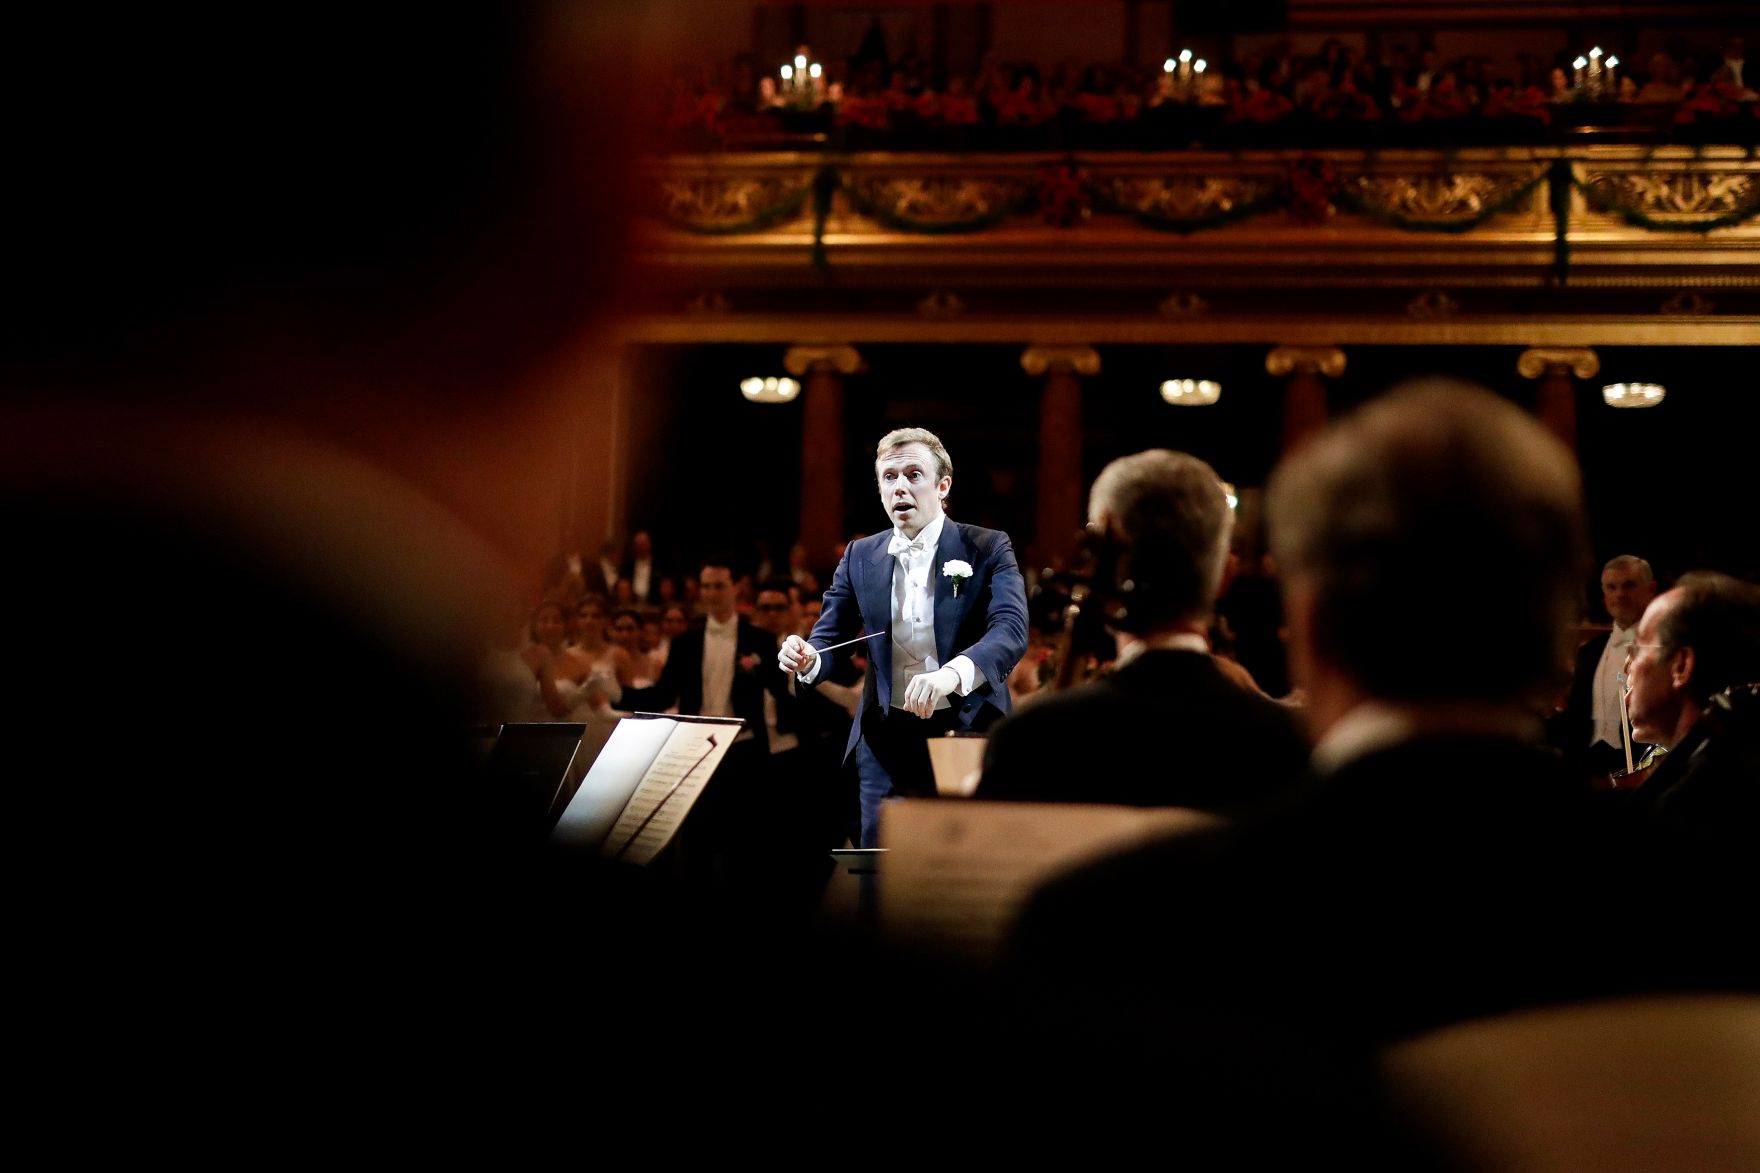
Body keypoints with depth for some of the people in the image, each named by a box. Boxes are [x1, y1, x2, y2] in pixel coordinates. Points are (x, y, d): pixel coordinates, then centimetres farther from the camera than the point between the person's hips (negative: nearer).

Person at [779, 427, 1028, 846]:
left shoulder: (988, 548, -3)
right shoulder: (860, 557, 9)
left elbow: (1011, 629, -18)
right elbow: (830, 639, 8)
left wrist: (953, 673, -38)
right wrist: (807, 658, -18)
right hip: (888, 740, 3)